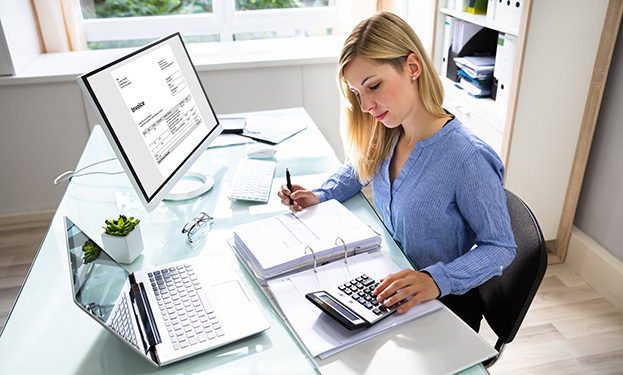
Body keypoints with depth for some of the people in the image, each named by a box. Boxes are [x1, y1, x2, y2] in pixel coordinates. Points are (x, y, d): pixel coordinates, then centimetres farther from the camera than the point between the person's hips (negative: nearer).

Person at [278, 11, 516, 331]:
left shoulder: (468, 159, -26)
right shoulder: (386, 135, -5)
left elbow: (500, 247, -17)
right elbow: (358, 168, 17)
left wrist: (436, 279, -33)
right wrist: (319, 196, -1)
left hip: (444, 304, -6)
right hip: (391, 284, 6)